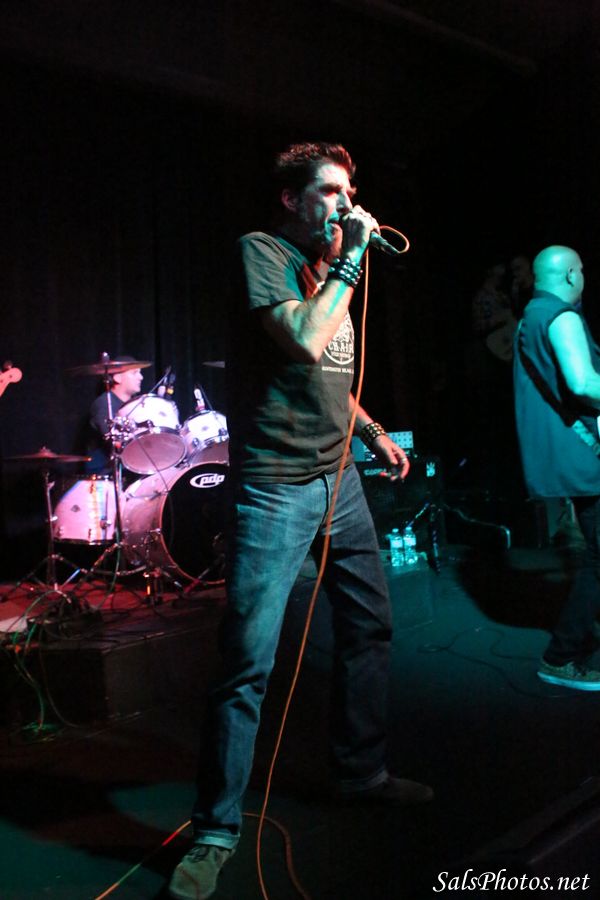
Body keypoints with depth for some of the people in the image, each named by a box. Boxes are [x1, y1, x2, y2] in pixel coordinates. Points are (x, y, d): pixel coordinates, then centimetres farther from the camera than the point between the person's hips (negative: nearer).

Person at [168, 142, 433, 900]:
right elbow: (306, 344, -23)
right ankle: (215, 833, 8)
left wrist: (373, 432, 15)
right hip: (275, 488, -8)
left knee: (370, 628, 15)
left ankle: (361, 772, 35)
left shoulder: (328, 268, 16)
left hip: (339, 480, 9)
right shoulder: (261, 251, -8)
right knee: (248, 662, -7)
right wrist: (351, 259, -14)